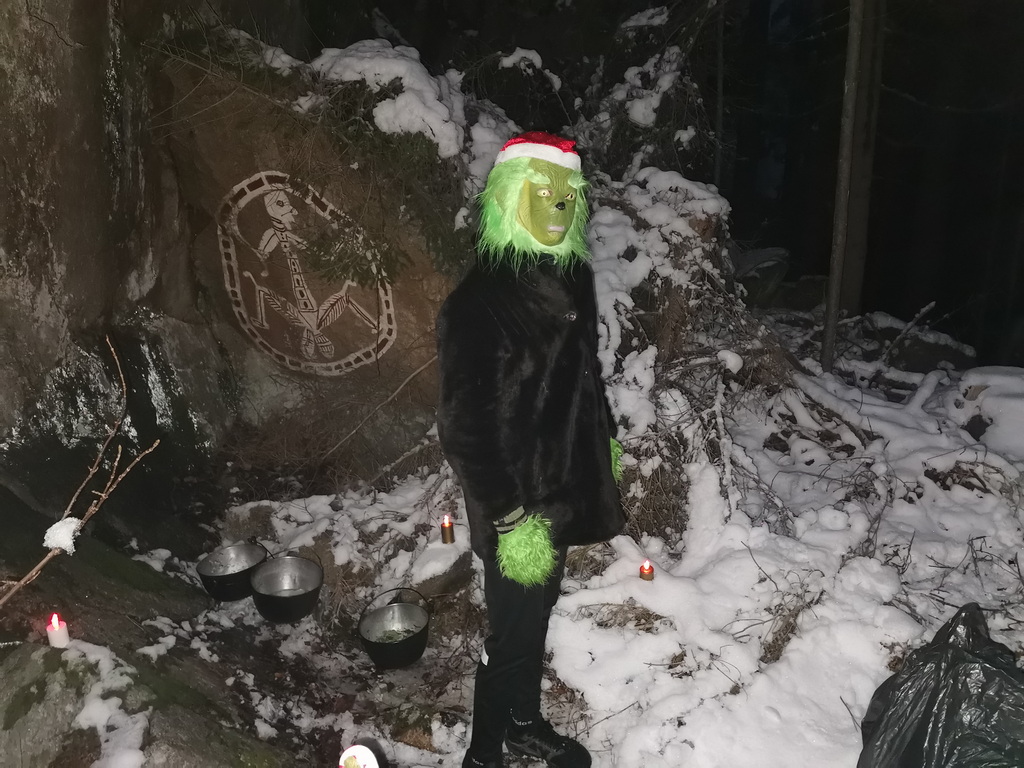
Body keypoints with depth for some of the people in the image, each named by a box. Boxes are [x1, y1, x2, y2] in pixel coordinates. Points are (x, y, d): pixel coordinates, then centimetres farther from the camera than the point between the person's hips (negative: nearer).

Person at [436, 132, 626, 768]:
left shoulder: (570, 276, 3)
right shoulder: (480, 301, -22)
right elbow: (466, 427, -23)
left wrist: (605, 441, 20)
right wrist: (511, 519, -23)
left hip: (563, 491, 7)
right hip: (518, 506, -7)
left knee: (537, 614, 23)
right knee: (514, 632, 8)